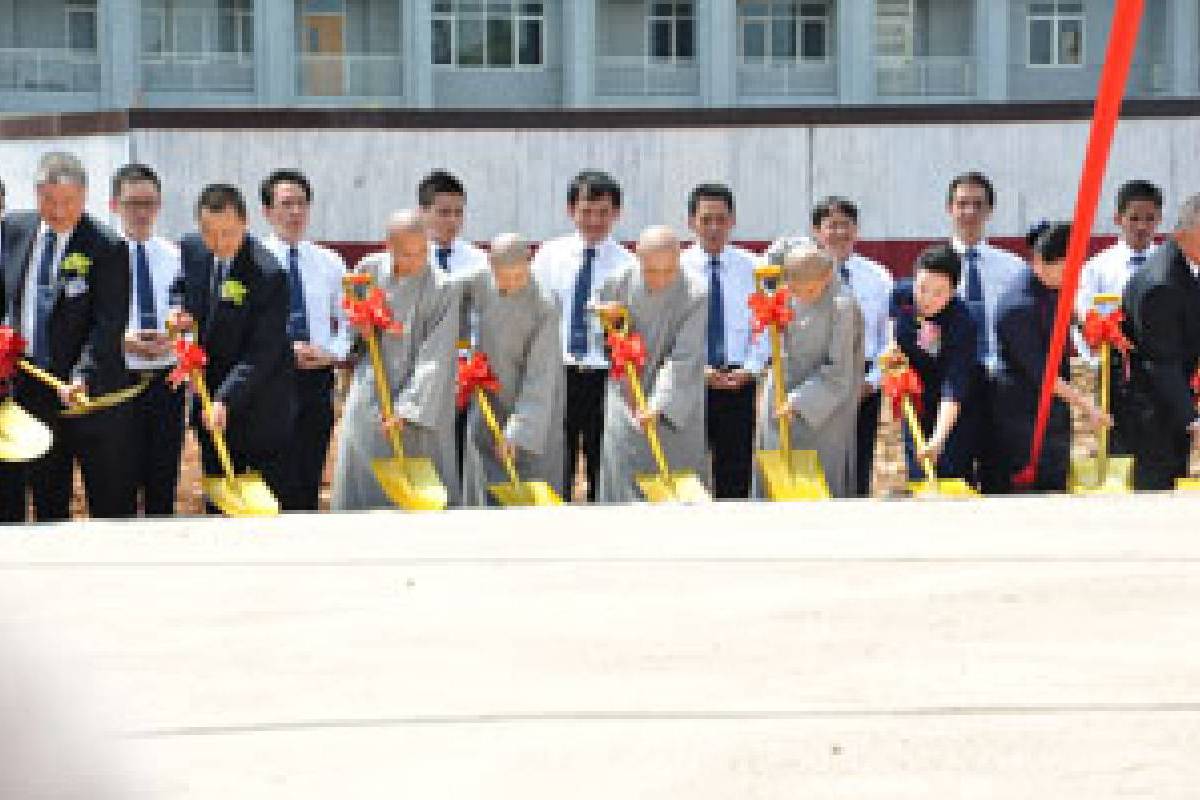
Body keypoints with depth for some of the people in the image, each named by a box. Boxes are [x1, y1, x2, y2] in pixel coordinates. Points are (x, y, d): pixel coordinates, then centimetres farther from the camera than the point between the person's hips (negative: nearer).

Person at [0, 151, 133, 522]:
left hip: (92, 393, -5)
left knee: (112, 504, 2)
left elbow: (108, 325, -15)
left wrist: (82, 378, -27)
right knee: (47, 502, 12)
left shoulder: (107, 248, -10)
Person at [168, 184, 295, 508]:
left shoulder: (268, 274, -22)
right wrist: (178, 309, -2)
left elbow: (262, 352, -23)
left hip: (261, 406, -6)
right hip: (210, 396, 6)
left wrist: (226, 399, -30)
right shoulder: (191, 249, -2)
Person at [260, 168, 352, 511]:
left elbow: (349, 322, 12)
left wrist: (333, 352, -7)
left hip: (317, 377, 3)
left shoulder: (330, 263, 10)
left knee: (308, 481, 6)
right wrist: (283, 350, -18)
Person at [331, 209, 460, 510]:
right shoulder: (369, 271, 1)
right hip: (368, 403, 3)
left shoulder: (442, 288, -11)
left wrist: (408, 409, -19)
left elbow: (435, 360, -14)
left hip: (421, 412, -3)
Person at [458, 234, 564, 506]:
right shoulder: (482, 283, -9)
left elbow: (540, 377, -25)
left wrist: (518, 430, -29)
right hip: (488, 404, 5)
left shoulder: (544, 309, -23)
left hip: (534, 411, -5)